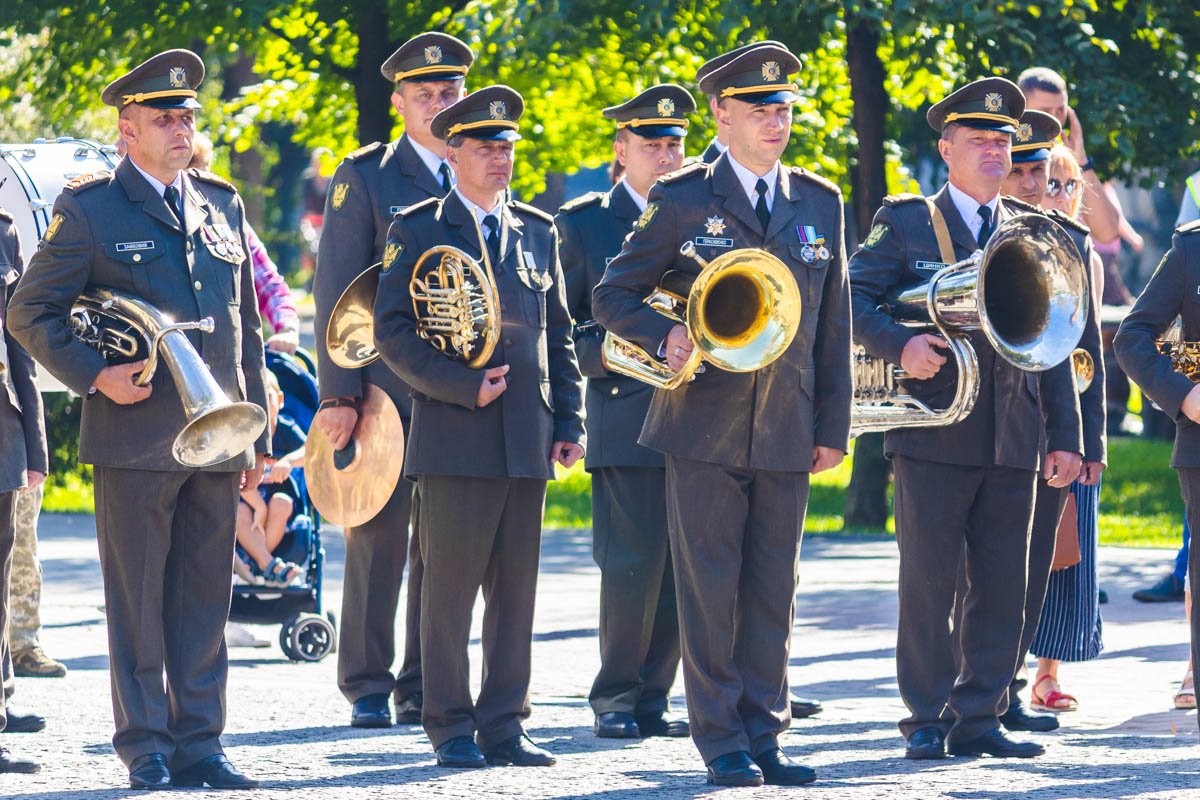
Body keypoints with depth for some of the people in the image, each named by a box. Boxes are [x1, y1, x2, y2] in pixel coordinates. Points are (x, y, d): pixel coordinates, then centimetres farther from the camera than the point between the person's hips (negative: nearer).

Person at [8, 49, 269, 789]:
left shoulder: (222, 205, 14)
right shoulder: (92, 209, -1)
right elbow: (32, 313, -1)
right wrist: (95, 375, -14)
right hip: (135, 442, -5)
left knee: (205, 602, 6)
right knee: (138, 603, -1)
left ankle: (198, 747, 11)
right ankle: (147, 750, 4)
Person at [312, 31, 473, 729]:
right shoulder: (366, 177, 2)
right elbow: (336, 293, -2)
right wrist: (339, 394, -9)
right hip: (386, 387, -3)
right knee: (379, 536, -2)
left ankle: (424, 686, 11)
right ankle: (368, 689, 5)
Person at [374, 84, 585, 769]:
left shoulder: (538, 232, 15)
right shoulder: (418, 231, 2)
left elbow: (559, 334, 17)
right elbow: (392, 331, -4)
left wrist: (570, 423, 9)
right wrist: (463, 387, -13)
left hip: (528, 440, 4)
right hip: (455, 437, -4)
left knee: (516, 589, 5)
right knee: (451, 586, -2)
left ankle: (504, 726, 10)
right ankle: (452, 729, 4)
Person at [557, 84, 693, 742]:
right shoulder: (583, 222, 6)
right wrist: (607, 354, -12)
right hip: (626, 417, -3)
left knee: (679, 571, 3)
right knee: (633, 565, -9)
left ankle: (652, 699, 11)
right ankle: (615, 699, 3)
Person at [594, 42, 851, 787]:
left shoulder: (821, 203, 11)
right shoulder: (682, 200, 0)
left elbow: (833, 324, 12)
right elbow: (614, 296, 3)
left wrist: (833, 426, 8)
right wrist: (665, 336, -17)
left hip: (787, 434, 3)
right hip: (706, 426, -3)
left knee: (773, 589, 6)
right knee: (709, 588, -1)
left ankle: (764, 732, 12)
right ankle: (721, 739, 5)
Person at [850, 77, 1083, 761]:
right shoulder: (905, 221, 5)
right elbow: (855, 299, -1)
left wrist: (1066, 437, 9)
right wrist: (901, 344, -20)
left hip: (1014, 441, 4)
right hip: (935, 438, -4)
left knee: (1002, 589, 4)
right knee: (929, 585, -3)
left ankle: (978, 719, 11)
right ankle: (928, 721, 4)